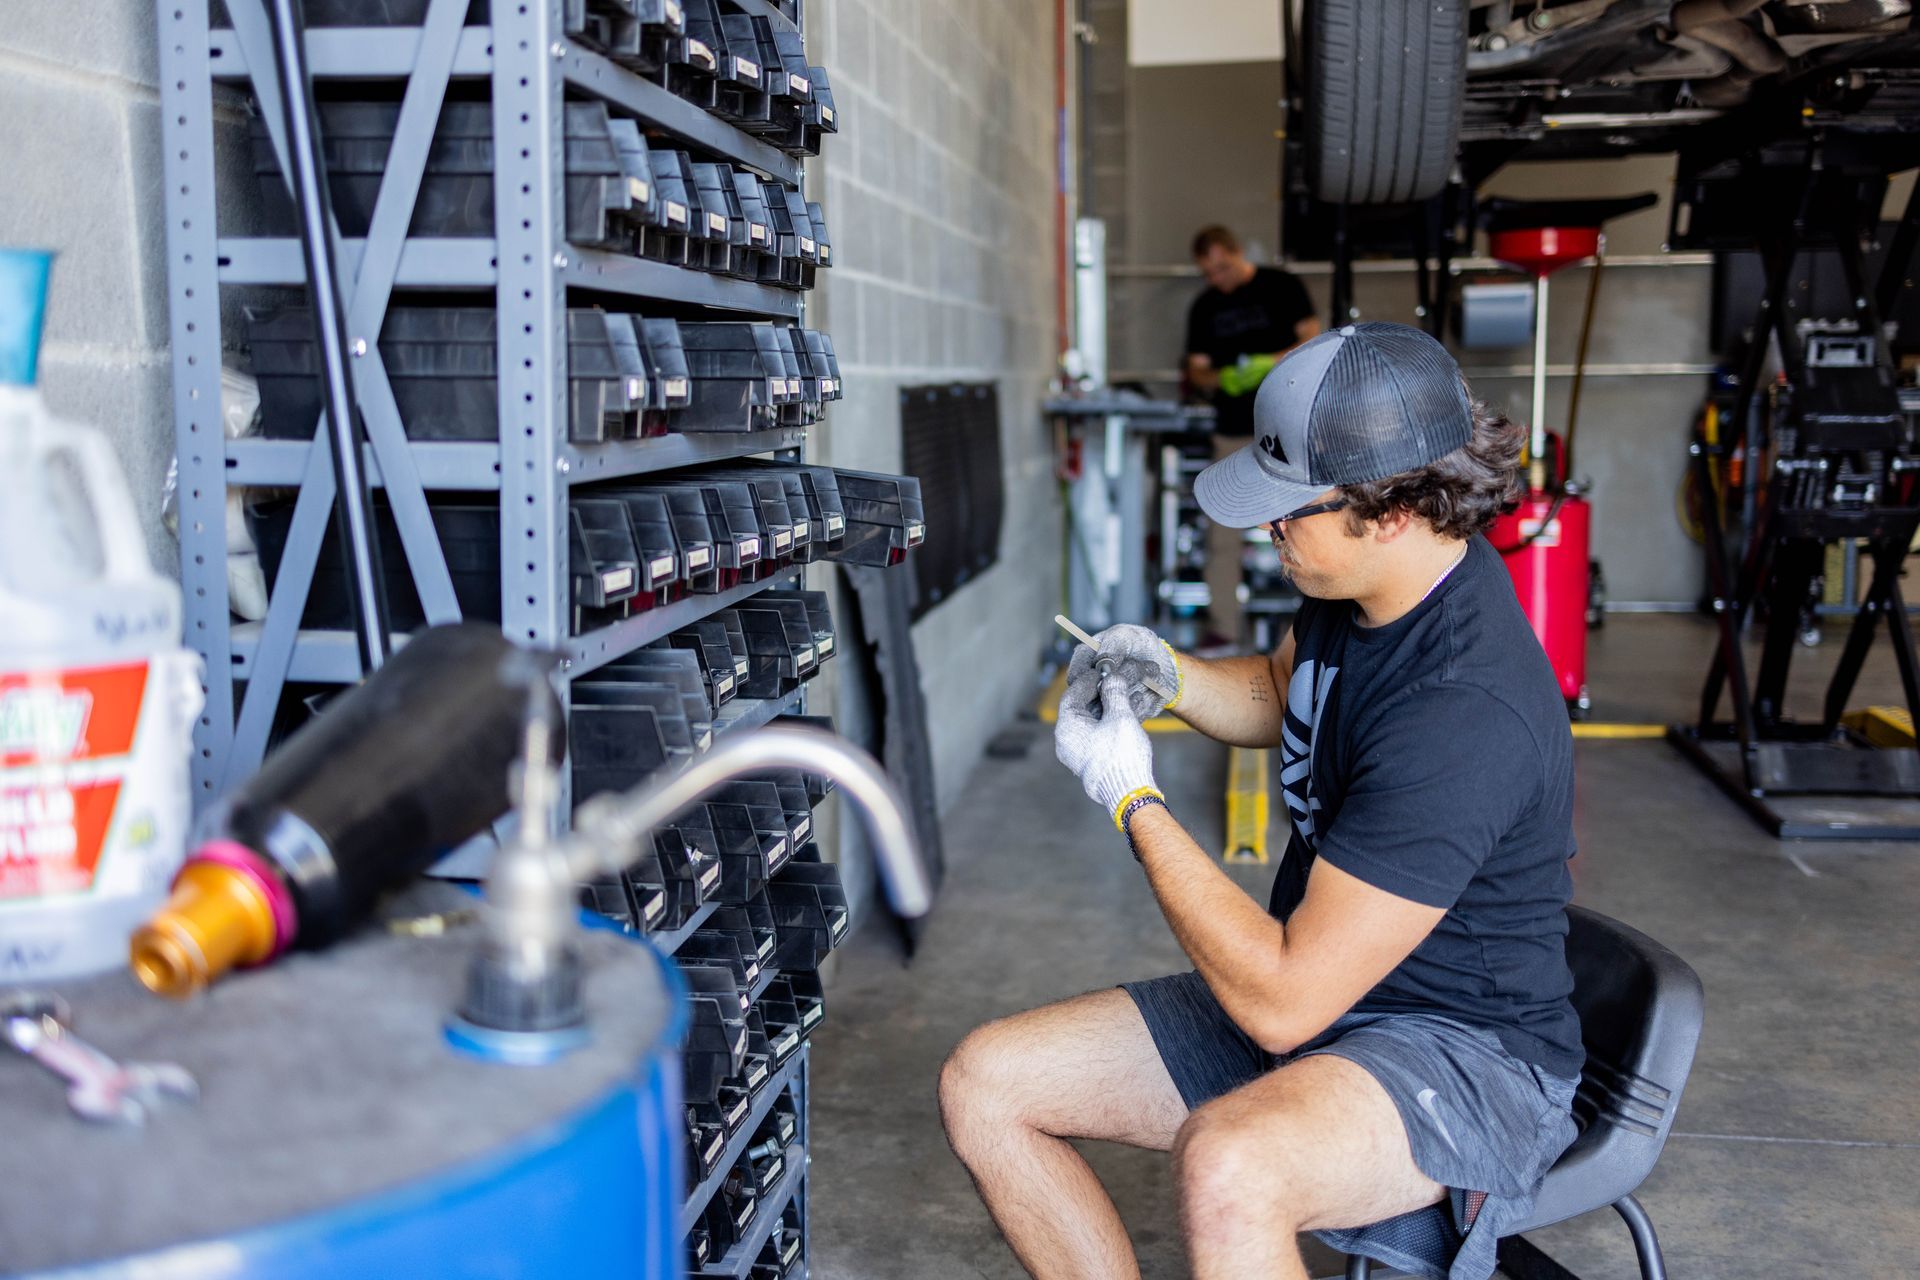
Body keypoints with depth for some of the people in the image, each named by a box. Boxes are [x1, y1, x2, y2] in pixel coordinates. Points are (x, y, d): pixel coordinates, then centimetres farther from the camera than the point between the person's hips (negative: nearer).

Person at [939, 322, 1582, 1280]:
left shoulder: (1466, 713, -31)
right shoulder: (1357, 584, -3)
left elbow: (1284, 1002, -30)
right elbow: (1281, 696, 22)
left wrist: (1132, 799, -20)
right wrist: (1167, 674, -1)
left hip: (1464, 1051, -9)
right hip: (1314, 990, 9)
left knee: (1227, 1172, -40)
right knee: (981, 1085, -2)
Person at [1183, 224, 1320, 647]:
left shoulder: (1281, 287, 2)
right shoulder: (1204, 308, 12)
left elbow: (1313, 341, -3)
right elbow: (1197, 370, 11)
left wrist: (1272, 362, -21)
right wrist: (1219, 379, -13)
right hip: (1233, 430, 3)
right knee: (1223, 535, 0)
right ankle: (1224, 628, 5)